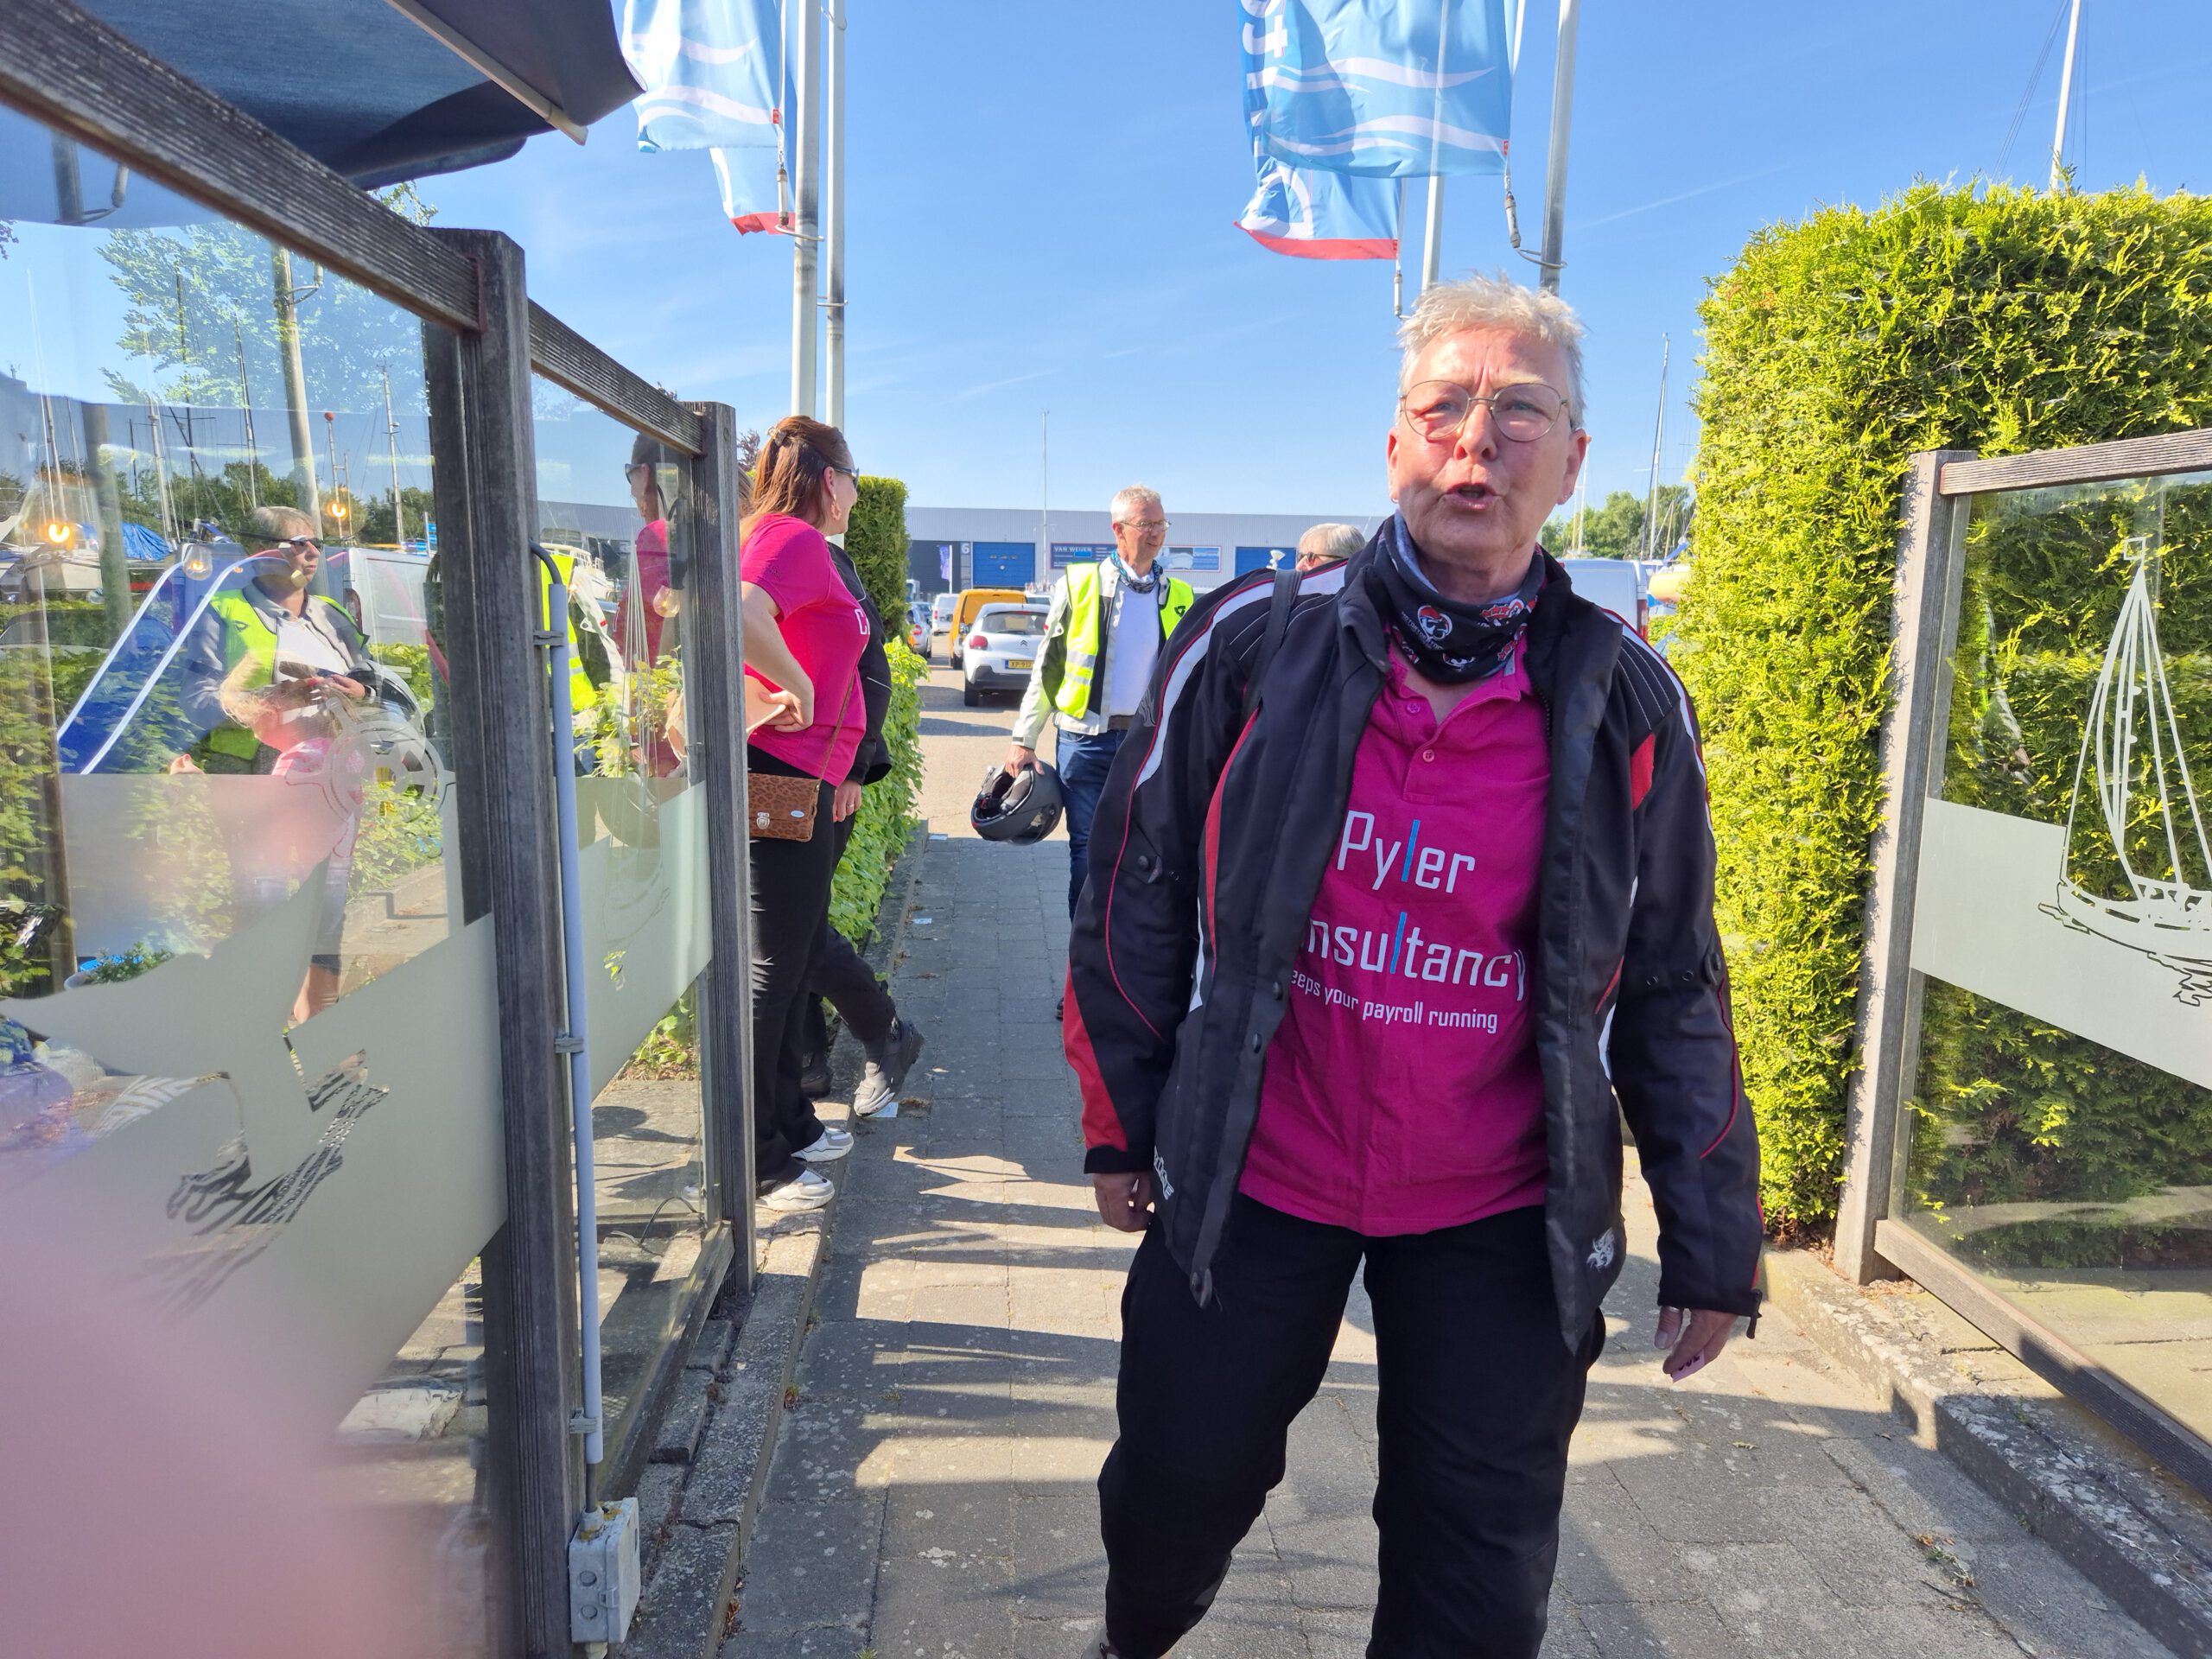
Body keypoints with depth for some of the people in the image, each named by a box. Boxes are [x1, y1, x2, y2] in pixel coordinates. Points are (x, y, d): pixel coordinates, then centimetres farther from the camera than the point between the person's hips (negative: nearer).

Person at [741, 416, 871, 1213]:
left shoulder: (788, 541, 17)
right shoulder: (794, 539, -12)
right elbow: (742, 615, -32)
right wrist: (799, 689, -18)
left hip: (801, 780, 10)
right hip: (782, 778, -10)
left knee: (795, 957, 17)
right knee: (773, 965, -3)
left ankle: (789, 1121, 30)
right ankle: (756, 1159, 8)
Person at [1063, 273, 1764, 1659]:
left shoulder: (1626, 703, -5)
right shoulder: (1253, 646, -8)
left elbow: (1673, 986, 2)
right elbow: (1143, 893, 0)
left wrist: (1712, 1241, 4)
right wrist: (1123, 1122, 4)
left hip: (1502, 1224, 1)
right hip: (1252, 1180, 0)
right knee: (1174, 1496, 18)